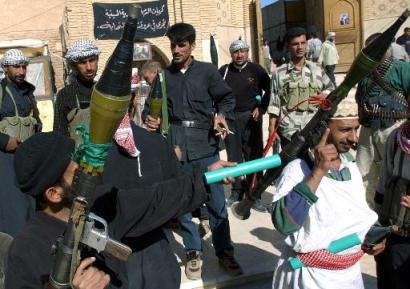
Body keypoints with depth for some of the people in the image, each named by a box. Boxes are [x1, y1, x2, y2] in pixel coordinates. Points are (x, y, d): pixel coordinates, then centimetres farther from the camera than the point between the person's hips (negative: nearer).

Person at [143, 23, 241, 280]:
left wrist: (221, 115, -10)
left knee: (216, 203, 5)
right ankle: (194, 252, 27)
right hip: (176, 148, 2)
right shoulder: (163, 76, 7)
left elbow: (227, 98, 9)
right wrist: (151, 118, -8)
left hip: (206, 147, -1)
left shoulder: (207, 71, 3)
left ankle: (225, 252, 22)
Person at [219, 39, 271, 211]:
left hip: (251, 117, -1)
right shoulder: (224, 71, 3)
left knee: (253, 155, 0)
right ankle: (237, 191, 22)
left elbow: (269, 90, 8)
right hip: (230, 118, 2)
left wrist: (261, 108, -2)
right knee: (234, 157, 9)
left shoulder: (255, 69, 0)